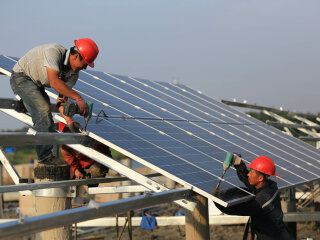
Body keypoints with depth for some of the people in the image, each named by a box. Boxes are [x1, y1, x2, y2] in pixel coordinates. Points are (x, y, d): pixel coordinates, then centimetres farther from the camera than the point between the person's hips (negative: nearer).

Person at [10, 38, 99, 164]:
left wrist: (69, 121, -24)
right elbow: (54, 82, -43)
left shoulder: (73, 74, -9)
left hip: (37, 85, 8)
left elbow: (61, 100, -11)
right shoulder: (54, 51, -33)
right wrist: (78, 98, -45)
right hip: (21, 77, -8)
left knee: (45, 118, 2)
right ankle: (45, 156, -20)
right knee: (43, 110, -21)